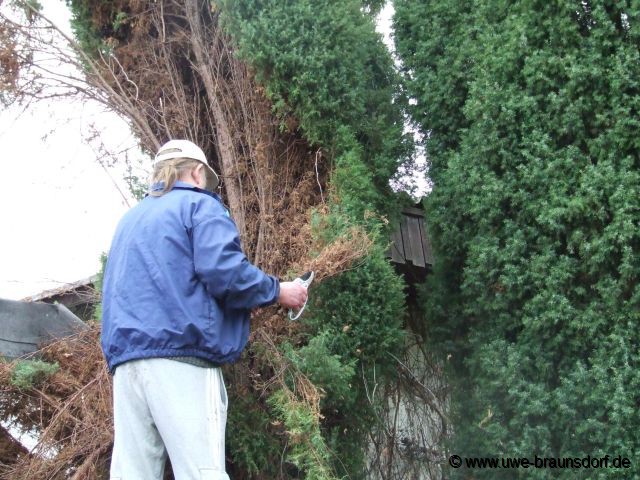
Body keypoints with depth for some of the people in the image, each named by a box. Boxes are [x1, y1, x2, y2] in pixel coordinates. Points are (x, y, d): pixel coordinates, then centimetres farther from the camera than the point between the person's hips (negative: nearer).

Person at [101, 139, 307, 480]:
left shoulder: (130, 219, 27)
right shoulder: (199, 204, 6)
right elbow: (224, 271, -11)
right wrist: (277, 291, 3)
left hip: (126, 357, 7)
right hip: (180, 355, -6)